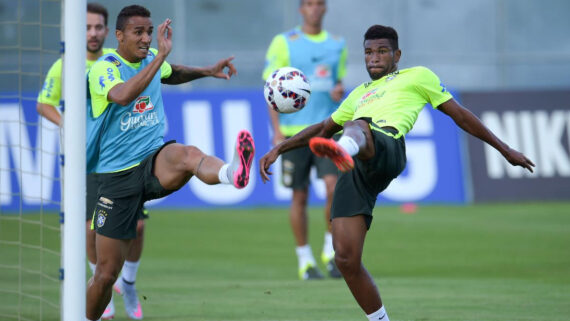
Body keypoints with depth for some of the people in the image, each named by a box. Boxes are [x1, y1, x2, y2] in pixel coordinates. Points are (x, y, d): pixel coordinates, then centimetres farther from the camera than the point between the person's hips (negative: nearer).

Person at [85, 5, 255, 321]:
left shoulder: (150, 59, 9)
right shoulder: (103, 68, -11)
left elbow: (171, 74, 36)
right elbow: (123, 95, -35)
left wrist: (207, 71, 24)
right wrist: (160, 56, -36)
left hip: (154, 161, 3)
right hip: (117, 174, -3)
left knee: (188, 154, -37)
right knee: (106, 273, 1)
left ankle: (232, 173, -70)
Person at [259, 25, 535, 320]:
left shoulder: (417, 76, 27)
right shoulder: (360, 94, 40)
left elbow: (459, 114, 28)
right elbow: (324, 128, 50)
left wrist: (504, 149, 27)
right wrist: (279, 149, 42)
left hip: (386, 145, -6)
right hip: (355, 171, 6)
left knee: (356, 127, -43)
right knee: (345, 259, -7)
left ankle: (342, 151, -81)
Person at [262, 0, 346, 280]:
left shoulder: (337, 45, 11)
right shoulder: (284, 43, 0)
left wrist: (338, 90, -2)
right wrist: (277, 130, -9)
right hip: (294, 129, -2)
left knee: (334, 187, -14)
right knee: (300, 197, 2)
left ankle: (331, 251, 2)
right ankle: (305, 260, 13)